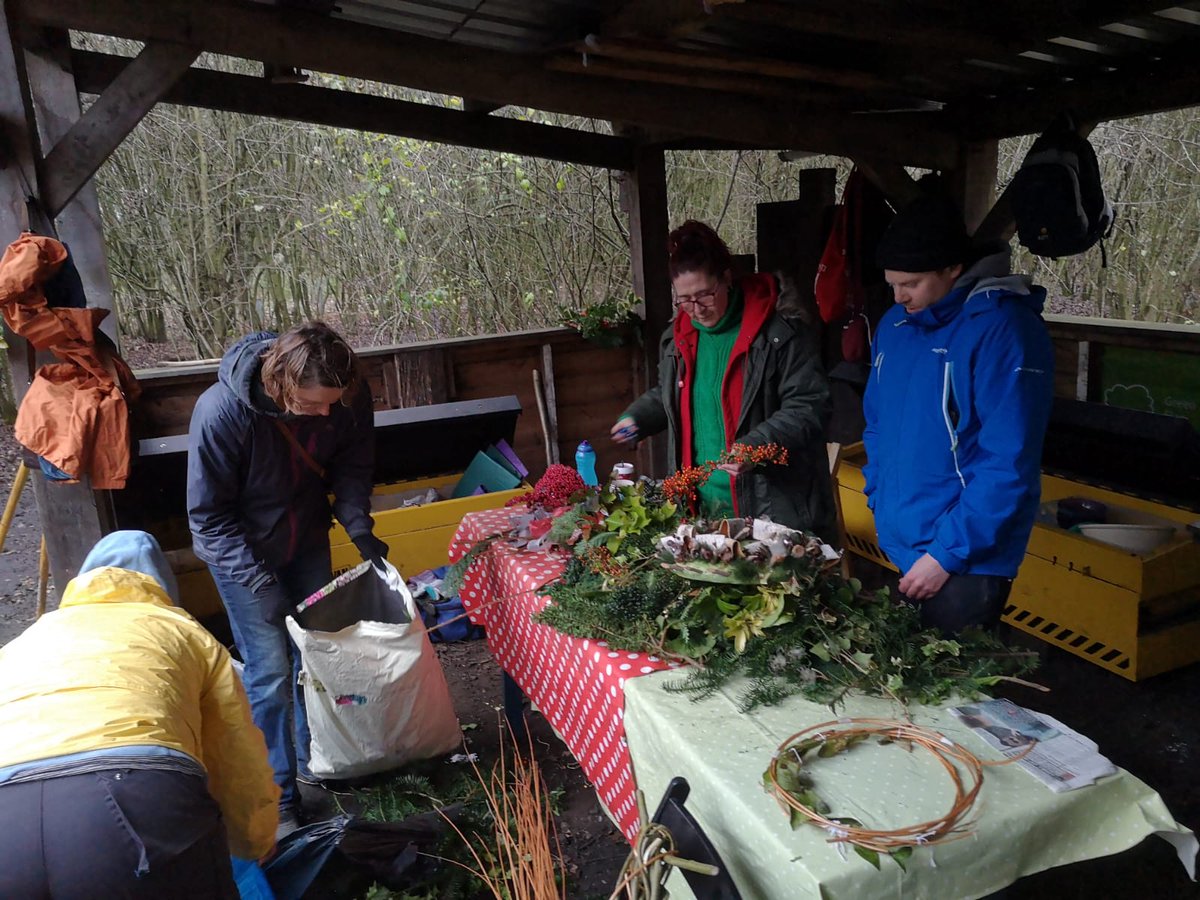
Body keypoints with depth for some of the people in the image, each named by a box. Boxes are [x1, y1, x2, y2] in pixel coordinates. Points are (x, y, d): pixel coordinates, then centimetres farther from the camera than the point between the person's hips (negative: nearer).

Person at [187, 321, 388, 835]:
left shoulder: (347, 397, -22)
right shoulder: (222, 412, -34)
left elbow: (352, 465, -3)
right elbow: (208, 516, -23)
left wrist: (357, 524, -18)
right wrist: (258, 579, -28)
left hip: (308, 543, 5)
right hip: (240, 553, -4)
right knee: (271, 672, -6)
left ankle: (314, 762, 34)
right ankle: (277, 800, 10)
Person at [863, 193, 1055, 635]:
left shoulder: (1004, 330, -17)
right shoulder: (894, 325, 5)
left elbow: (1009, 463, -21)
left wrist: (946, 553, -20)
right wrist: (879, 504, 8)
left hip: (967, 561, -7)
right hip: (895, 548, 7)